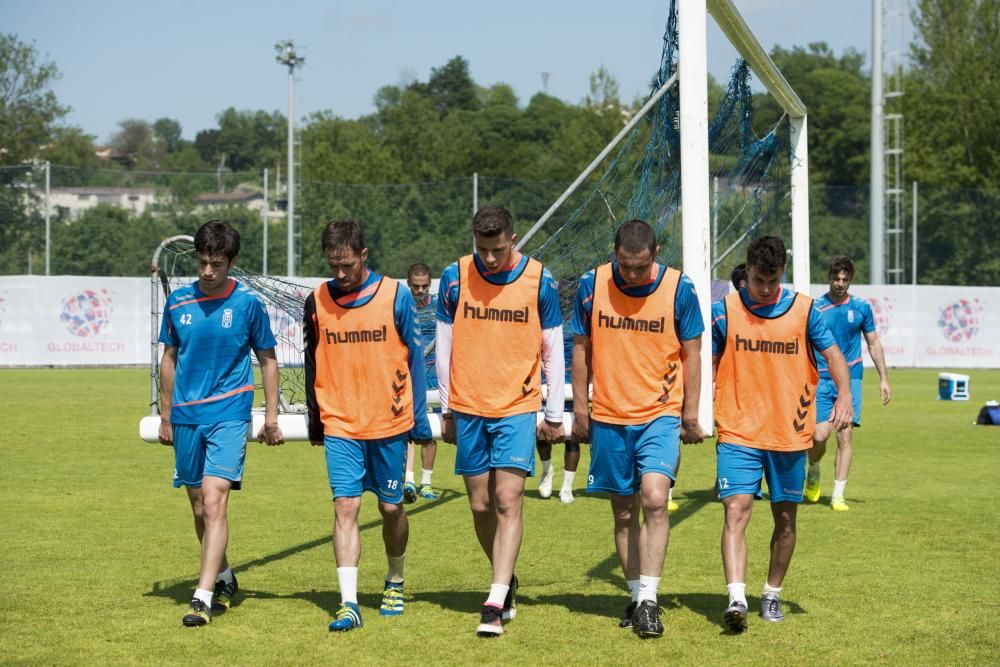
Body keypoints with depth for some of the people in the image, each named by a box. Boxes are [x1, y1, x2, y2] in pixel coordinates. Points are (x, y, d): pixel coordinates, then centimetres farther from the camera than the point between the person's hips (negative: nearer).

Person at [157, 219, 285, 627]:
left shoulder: (247, 303, -4)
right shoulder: (178, 301, 4)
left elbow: (268, 359, 5)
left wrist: (271, 417, 3)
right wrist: (166, 415, 14)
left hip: (229, 414, -4)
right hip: (186, 416, 4)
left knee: (214, 503, -16)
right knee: (199, 509, 12)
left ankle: (204, 596, -17)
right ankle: (224, 579, 31)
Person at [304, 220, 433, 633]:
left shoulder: (395, 296, -4)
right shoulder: (317, 301, 1)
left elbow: (414, 360, 1)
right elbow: (313, 366, 11)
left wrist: (420, 421, 1)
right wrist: (315, 424, 14)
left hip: (389, 425, -1)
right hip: (340, 427, 1)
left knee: (390, 508, 10)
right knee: (345, 508, -9)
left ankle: (395, 583, 33)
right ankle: (349, 603, -11)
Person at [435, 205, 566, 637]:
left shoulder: (538, 281, -3)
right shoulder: (455, 278, -1)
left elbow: (554, 351, 4)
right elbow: (444, 346, 8)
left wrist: (554, 415, 5)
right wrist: (446, 410, 9)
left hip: (518, 408, -2)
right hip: (469, 408, 2)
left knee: (508, 502, -12)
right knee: (481, 506, 7)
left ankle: (495, 604, -14)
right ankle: (507, 580, 30)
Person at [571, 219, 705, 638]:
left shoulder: (679, 289, -6)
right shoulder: (592, 286, -3)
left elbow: (691, 354, 2)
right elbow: (581, 348, 8)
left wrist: (690, 415, 1)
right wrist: (580, 407, 7)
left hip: (661, 415, -2)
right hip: (608, 418, 2)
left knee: (654, 499, -19)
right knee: (623, 513, 9)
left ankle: (648, 599, -15)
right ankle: (637, 597, 22)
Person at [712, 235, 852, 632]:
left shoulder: (803, 310, 0)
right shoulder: (724, 310, -1)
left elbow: (832, 353, 5)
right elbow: (707, 364, 6)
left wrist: (844, 393, -12)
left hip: (790, 433, 2)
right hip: (738, 433, -1)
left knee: (785, 518, 9)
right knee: (735, 511, -15)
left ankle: (772, 594, 26)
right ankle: (736, 599, -22)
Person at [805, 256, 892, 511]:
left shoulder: (861, 308, 5)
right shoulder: (814, 308, -1)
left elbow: (874, 344, 14)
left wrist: (884, 379, 10)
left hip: (850, 379, 1)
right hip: (821, 380, -1)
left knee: (845, 436, -6)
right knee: (819, 436, -11)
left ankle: (838, 495, 0)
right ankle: (813, 472, 22)